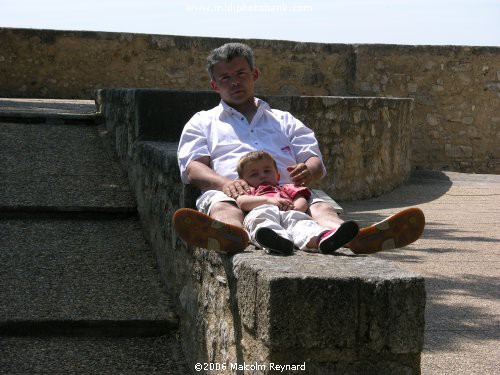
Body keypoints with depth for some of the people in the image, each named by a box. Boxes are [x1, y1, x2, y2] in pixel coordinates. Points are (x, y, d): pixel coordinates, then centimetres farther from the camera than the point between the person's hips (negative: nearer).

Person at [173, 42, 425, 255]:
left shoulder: (284, 121, 35)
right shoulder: (203, 122, 29)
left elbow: (316, 161, 22)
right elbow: (193, 168, 10)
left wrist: (308, 171, -7)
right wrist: (226, 183, -15)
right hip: (230, 194, -2)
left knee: (320, 207, -34)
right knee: (223, 207, -41)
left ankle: (358, 238, -68)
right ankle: (229, 236, -79)